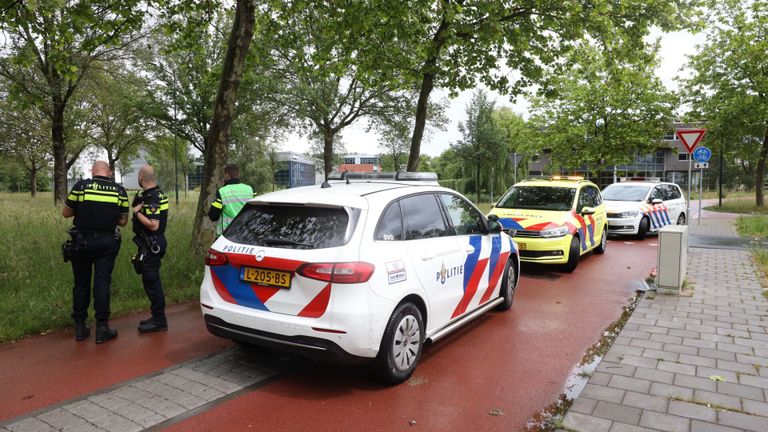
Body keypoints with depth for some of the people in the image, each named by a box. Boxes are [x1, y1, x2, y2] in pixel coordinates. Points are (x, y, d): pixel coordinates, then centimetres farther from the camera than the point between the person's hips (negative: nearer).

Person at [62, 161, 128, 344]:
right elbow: (123, 221, 3)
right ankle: (102, 328, 5)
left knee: (81, 283, 12)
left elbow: (65, 213, 4)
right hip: (107, 244, 0)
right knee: (102, 283, 3)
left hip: (82, 242, 0)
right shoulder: (120, 191, -2)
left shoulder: (81, 186, -5)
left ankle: (80, 328, 21)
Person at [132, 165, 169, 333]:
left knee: (151, 281, -4)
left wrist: (137, 212, -19)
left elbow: (153, 225, -26)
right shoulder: (156, 193, 11)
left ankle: (159, 321, 4)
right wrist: (137, 209, 4)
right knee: (152, 280, 17)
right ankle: (157, 317, 26)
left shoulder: (151, 199, -19)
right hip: (152, 243, 10)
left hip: (151, 245, -10)